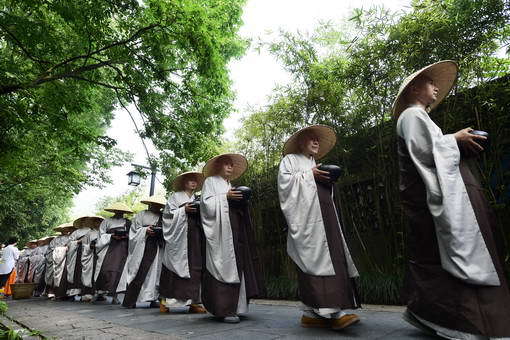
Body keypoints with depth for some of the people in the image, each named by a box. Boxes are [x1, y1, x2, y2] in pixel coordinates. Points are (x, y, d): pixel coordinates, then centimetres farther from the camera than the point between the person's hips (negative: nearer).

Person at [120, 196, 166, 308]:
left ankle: (153, 299, 9)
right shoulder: (141, 215, 8)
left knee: (155, 274, 2)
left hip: (158, 249, 3)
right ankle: (129, 302, 1)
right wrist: (145, 231, -12)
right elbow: (134, 232, 4)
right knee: (138, 275, -6)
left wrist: (163, 232, -8)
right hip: (142, 249, -3)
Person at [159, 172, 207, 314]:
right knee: (175, 267, -5)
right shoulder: (175, 196, 9)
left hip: (194, 238, 4)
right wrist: (184, 210, -12)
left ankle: (193, 302, 3)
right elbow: (168, 215, -1)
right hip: (179, 237, -4)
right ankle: (165, 299, 6)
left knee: (195, 267, -1)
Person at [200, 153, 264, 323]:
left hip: (234, 229, 7)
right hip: (220, 230, -6)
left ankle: (233, 306, 10)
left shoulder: (230, 185, 26)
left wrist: (241, 201, 3)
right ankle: (224, 309, -7)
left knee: (235, 266, 3)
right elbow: (207, 204, -6)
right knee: (223, 266, -11)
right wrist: (225, 197, -11)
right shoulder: (210, 181, 7)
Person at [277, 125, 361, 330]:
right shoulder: (290, 159, 10)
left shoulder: (314, 163, 30)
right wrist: (309, 174, -7)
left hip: (323, 215, 8)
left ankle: (312, 312, 3)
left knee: (329, 257, -1)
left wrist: (327, 181, 9)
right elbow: (285, 179, -7)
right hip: (306, 216, -8)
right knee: (316, 257, -15)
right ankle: (332, 311, -17)